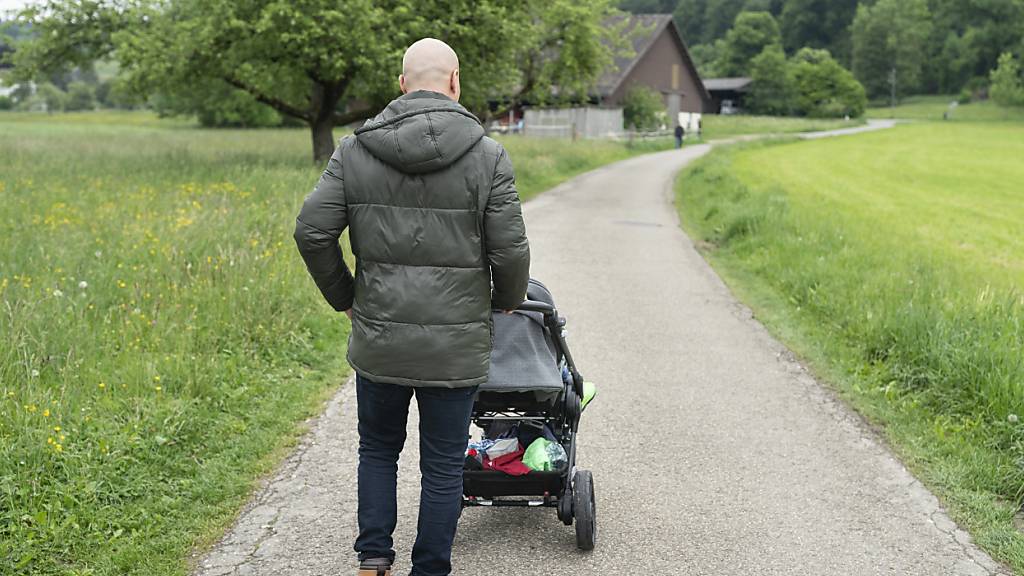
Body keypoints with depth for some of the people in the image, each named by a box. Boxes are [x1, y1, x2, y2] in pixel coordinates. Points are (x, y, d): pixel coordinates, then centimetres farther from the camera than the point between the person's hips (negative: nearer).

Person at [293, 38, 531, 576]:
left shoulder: (355, 150, -1)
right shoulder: (487, 156, -8)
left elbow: (311, 232, -4)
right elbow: (510, 251, -9)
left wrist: (344, 297, 10)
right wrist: (508, 302, 12)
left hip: (378, 340, 2)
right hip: (456, 346, -2)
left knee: (377, 450, 22)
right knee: (443, 466, 11)